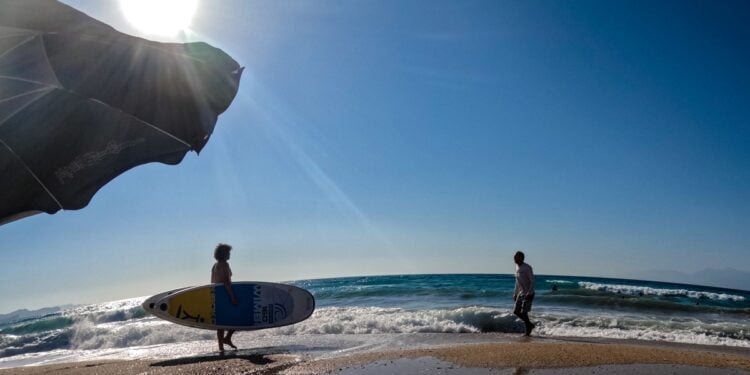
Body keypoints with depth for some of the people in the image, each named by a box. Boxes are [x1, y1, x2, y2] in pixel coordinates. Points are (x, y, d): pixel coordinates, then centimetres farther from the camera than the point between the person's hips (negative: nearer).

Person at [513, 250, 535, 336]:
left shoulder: (527, 268, -13)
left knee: (523, 312, -12)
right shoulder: (517, 267, 11)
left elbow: (532, 281, -15)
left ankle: (528, 331, 0)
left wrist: (529, 293, -23)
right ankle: (530, 324, 23)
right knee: (516, 311, 6)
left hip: (527, 294, -8)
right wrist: (515, 294, 18)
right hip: (520, 293, 8)